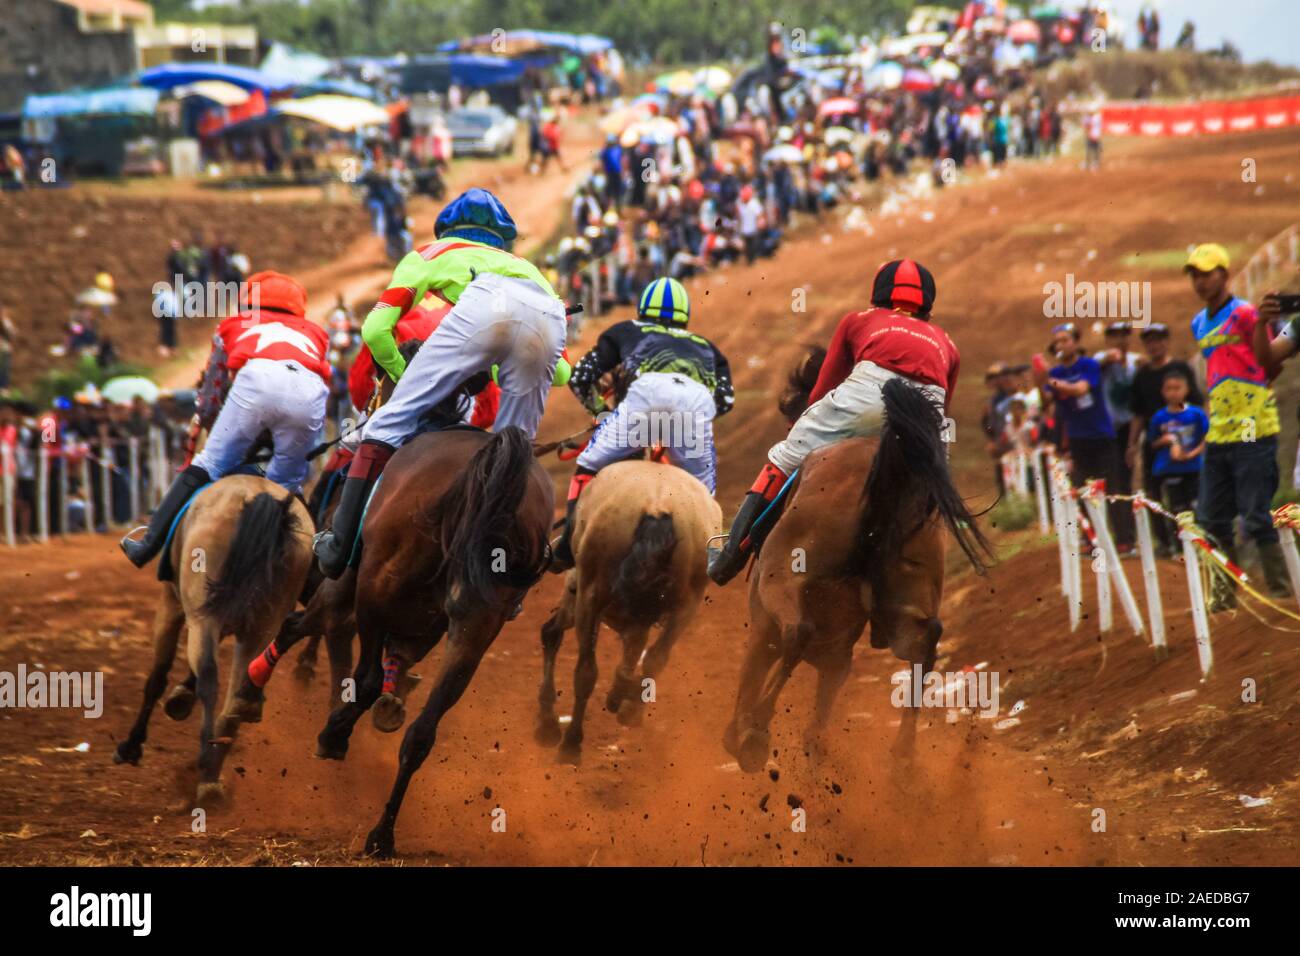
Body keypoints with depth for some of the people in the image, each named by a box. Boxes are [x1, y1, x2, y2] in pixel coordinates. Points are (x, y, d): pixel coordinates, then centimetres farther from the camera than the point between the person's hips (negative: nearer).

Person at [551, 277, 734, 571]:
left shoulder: (627, 331, 38)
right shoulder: (705, 345, 43)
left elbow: (580, 377, 33)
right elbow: (725, 398, 30)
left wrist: (598, 406, 53)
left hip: (649, 390, -1)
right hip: (699, 401, 1)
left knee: (589, 465, 13)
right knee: (702, 491, 21)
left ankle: (568, 546, 3)